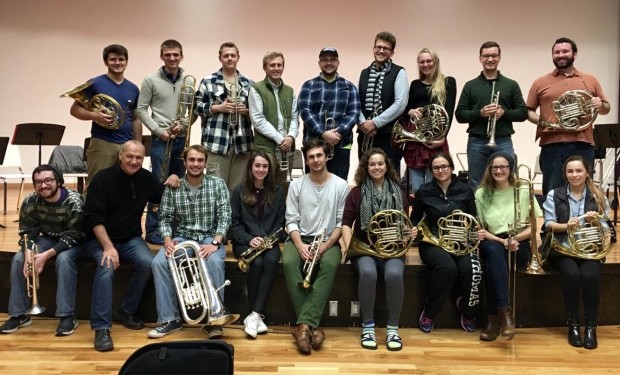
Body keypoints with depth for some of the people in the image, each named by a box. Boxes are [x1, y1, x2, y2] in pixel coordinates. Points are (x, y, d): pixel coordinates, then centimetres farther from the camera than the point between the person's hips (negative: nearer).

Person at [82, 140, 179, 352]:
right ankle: (101, 328, -25)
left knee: (147, 263, -24)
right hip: (100, 238, -4)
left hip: (130, 239, 4)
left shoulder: (146, 178, 0)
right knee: (107, 268, -32)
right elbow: (94, 219, -18)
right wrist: (108, 247, -29)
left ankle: (126, 310, -2)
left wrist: (172, 185, -8)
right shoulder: (103, 179, -13)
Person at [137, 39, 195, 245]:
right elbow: (141, 109, -1)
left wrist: (184, 125, -11)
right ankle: (153, 230, 5)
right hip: (160, 140, -3)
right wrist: (158, 130, -10)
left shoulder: (189, 81, 6)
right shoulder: (151, 80, 0)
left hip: (182, 140, 3)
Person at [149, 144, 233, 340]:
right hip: (182, 237, 2)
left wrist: (215, 243, -22)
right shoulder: (172, 188, 2)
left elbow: (224, 217, -8)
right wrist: (168, 240, -17)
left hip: (210, 237, -2)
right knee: (159, 262, -25)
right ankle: (169, 318, -12)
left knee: (214, 262, -34)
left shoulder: (217, 184, -2)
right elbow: (165, 218, 3)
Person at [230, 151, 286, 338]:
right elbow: (234, 223, -1)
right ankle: (258, 315, -21)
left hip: (269, 242, 1)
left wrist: (272, 239, -13)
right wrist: (249, 239, -18)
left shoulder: (278, 191, 8)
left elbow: (280, 222, 6)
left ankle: (254, 315, -31)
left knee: (271, 261, -32)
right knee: (257, 263, -32)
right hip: (244, 241, -1)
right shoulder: (239, 191, 3)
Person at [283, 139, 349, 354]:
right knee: (289, 263, -32)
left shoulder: (341, 186, 1)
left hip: (328, 240, -1)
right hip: (300, 238, 1)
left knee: (330, 264, -35)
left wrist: (326, 245, -16)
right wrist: (300, 245, -17)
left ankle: (303, 324, -36)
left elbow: (342, 222, -2)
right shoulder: (296, 185, 4)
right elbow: (292, 220, 1)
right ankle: (310, 325, -29)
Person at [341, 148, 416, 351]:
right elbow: (346, 223, 2)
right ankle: (368, 326, -16)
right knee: (368, 273, -35)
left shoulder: (398, 193, 11)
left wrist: (411, 232, -7)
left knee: (394, 274, -33)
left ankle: (393, 328, -16)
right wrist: (348, 247, -13)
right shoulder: (357, 193, 5)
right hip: (365, 248, -1)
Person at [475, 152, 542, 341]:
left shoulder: (524, 191, 3)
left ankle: (494, 317, -27)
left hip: (518, 247, -1)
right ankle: (505, 311, -37)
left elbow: (535, 226, 2)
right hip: (492, 243, 1)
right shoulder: (481, 193, 4)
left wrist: (515, 238, -15)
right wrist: (502, 241, -15)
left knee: (492, 262, -33)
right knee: (494, 251, -36)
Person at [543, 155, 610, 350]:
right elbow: (549, 225, -1)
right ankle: (573, 324, -14)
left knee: (590, 276, -29)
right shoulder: (554, 195, 6)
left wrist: (594, 221, -16)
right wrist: (566, 226, -21)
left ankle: (591, 326, -14)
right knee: (571, 274, -30)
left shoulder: (598, 197, 9)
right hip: (563, 248, -1)